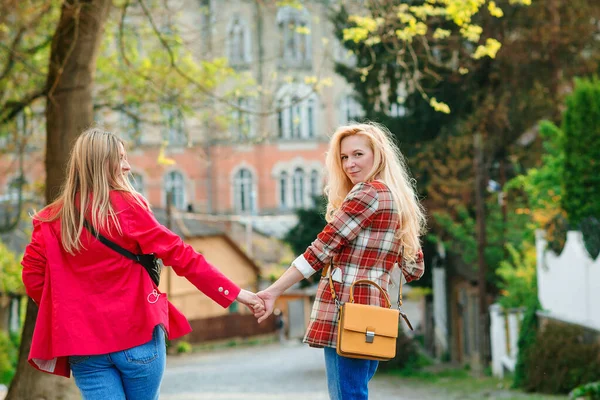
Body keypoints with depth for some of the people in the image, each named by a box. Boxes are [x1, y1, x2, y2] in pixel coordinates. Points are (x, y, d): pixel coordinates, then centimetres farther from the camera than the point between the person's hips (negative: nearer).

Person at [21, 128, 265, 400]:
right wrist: (234, 293, -8)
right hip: (135, 333, -3)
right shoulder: (124, 206, -8)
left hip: (82, 343, 3)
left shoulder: (51, 219, 4)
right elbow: (178, 254, -10)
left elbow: (32, 275, 2)